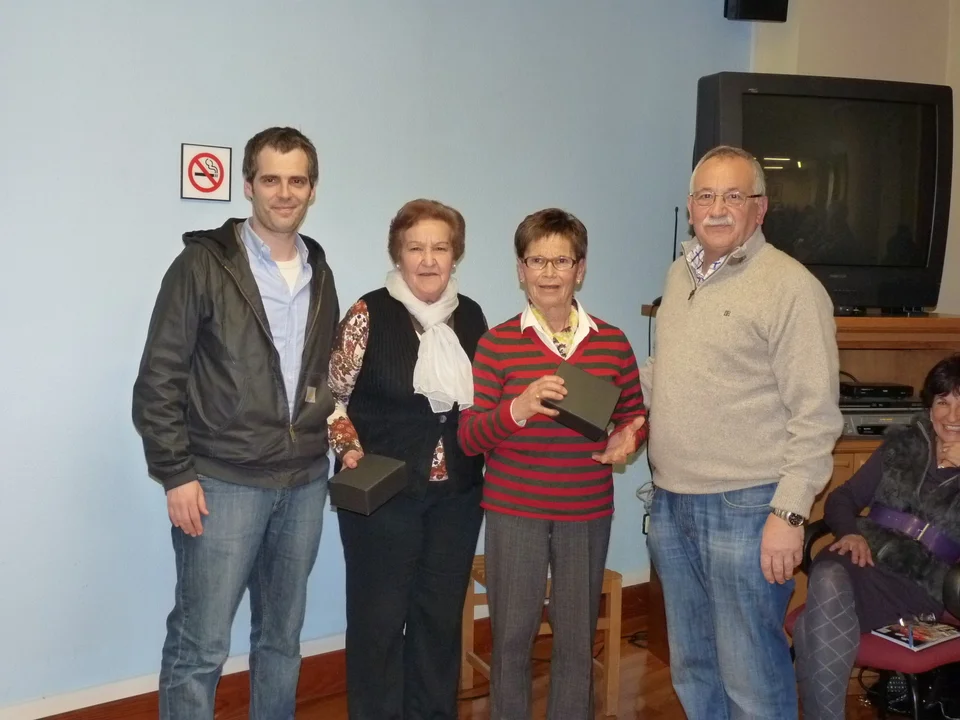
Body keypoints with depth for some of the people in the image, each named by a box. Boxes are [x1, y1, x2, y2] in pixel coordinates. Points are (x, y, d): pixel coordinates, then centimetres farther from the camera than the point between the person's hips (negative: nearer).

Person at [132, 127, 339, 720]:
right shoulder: (204, 264, -6)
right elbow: (159, 379, -7)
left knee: (283, 638, 15)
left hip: (304, 482, 5)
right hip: (224, 483, -5)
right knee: (201, 647, 0)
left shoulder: (320, 274, 10)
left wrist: (342, 440, 7)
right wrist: (176, 474, -11)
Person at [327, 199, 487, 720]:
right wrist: (349, 447, -18)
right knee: (379, 616, 5)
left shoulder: (470, 316, 7)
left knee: (442, 613, 14)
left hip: (457, 493, 4)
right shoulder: (370, 313, -7)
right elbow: (331, 394, -4)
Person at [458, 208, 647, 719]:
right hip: (513, 512, -2)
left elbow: (634, 417, 13)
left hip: (588, 514, 2)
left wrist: (627, 439, -9)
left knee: (577, 642, 12)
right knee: (512, 638, 8)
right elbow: (468, 437, -7)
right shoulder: (497, 343, -4)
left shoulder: (613, 343, 3)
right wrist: (516, 410, -25)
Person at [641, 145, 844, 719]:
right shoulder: (679, 275, 12)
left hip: (745, 508, -7)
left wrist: (789, 512, -18)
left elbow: (815, 414, -14)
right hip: (672, 502, 7)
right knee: (691, 666, 20)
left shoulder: (791, 286, -11)